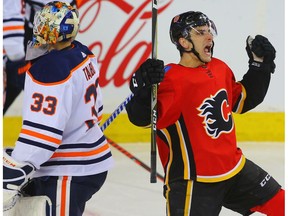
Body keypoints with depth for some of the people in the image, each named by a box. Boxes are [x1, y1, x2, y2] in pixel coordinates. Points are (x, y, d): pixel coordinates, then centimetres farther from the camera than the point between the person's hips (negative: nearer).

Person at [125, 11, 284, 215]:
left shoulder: (220, 68, 5)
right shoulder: (170, 78, -19)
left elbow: (242, 100, 22)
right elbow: (142, 117, -29)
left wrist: (259, 65, 13)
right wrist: (144, 90, -48)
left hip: (235, 168, 8)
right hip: (193, 181, -8)